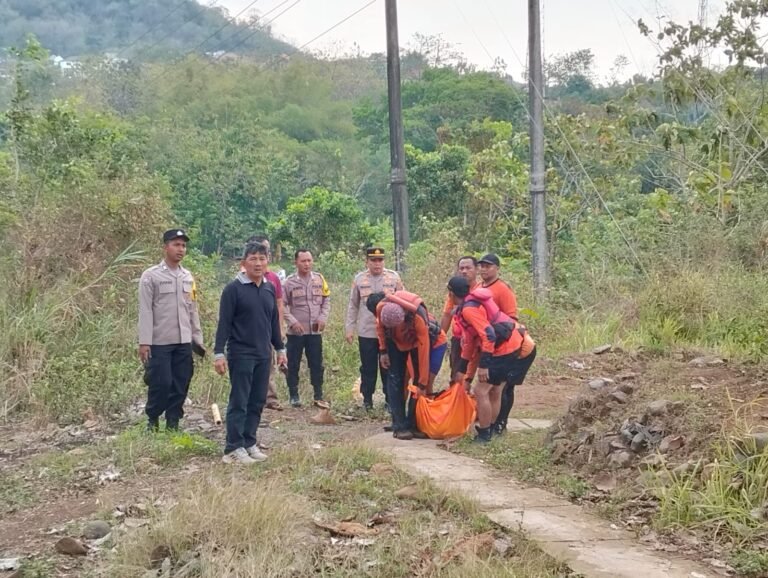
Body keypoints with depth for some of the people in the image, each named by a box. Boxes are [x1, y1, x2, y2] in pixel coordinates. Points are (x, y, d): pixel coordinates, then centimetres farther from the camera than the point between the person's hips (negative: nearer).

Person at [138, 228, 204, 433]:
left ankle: (172, 424, 17)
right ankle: (152, 419, 19)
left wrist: (198, 339, 11)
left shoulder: (188, 277, 11)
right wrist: (144, 342, -15)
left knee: (181, 385, 5)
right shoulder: (151, 276, -6)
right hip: (159, 342, -5)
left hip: (184, 342, 5)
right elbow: (145, 311, -9)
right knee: (161, 384, -4)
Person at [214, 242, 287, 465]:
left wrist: (280, 349, 18)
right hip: (241, 354, -6)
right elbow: (224, 323, -10)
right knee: (239, 402, -4)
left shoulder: (270, 288, 10)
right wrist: (219, 353, -14)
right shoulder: (233, 289, -8)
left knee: (257, 402, 8)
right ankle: (233, 448, 1)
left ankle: (249, 443, 16)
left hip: (264, 355, 6)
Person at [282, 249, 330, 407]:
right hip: (296, 331, -2)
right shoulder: (289, 282, -5)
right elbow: (282, 305, -4)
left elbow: (326, 300, 9)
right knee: (293, 365, 5)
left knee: (317, 364, 6)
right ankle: (294, 396, 15)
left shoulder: (319, 279, 3)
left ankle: (319, 396, 14)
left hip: (315, 331, 2)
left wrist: (323, 318, -5)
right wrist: (292, 322, -14)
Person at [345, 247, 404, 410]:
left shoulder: (393, 277, 1)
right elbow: (353, 306, 8)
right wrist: (349, 328, 5)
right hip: (366, 332, 0)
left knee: (388, 368, 6)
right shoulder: (359, 279, 3)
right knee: (368, 368, 7)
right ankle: (367, 400, 18)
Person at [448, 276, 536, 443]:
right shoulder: (473, 303, 18)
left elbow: (489, 335, -23)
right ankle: (489, 431, 28)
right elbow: (470, 340, 24)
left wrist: (483, 365, -22)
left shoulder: (469, 309, -14)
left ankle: (484, 436, 4)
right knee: (494, 390, 20)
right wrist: (462, 370, 28)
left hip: (509, 350, -10)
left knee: (481, 391, -3)